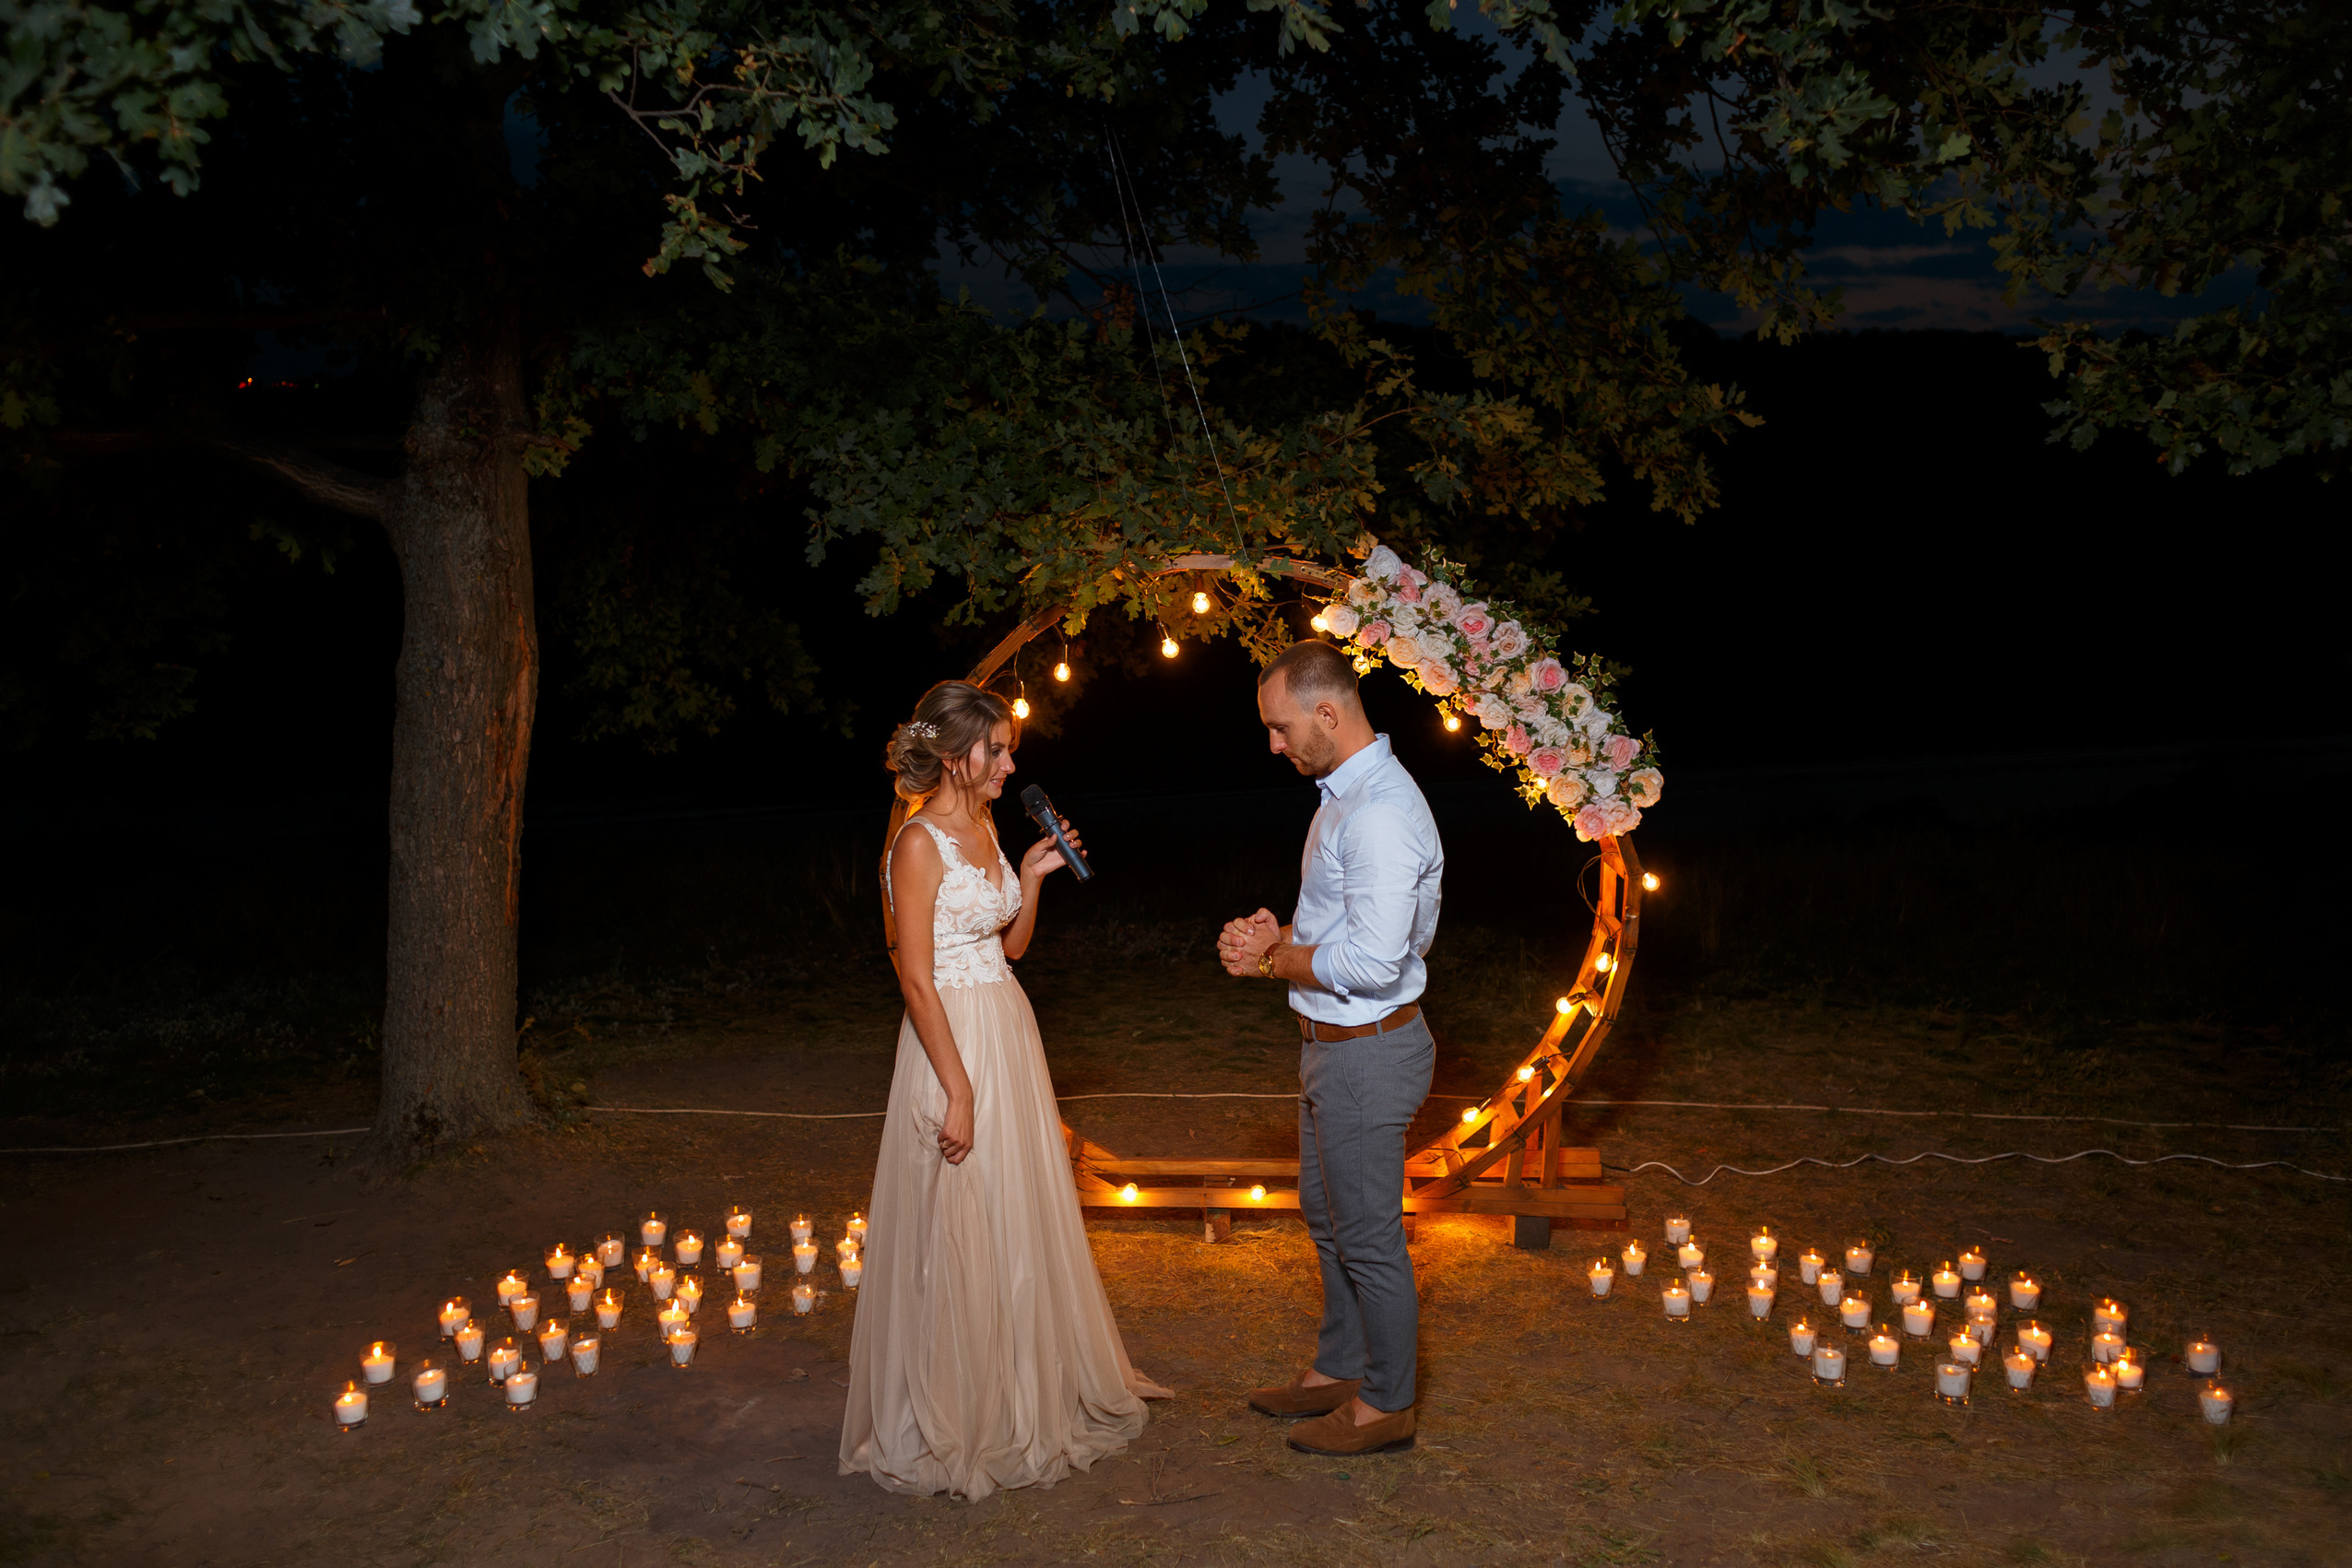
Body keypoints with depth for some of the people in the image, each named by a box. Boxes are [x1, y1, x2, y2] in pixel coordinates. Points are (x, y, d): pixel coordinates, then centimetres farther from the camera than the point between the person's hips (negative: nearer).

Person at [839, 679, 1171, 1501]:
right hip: (954, 1040, -9)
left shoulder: (984, 828, 9)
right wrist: (957, 1091, -21)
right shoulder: (920, 843, -16)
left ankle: (1032, 1388, 35)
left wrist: (1032, 877, 2)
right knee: (958, 1231, 2)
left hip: (1009, 1030, 9)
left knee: (1023, 1217, 18)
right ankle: (950, 1415, 19)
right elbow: (917, 979, -19)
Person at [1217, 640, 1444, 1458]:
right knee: (1327, 1216, 23)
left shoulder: (1381, 814, -26)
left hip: (1367, 1052, -10)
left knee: (1370, 1236, 5)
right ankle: (1339, 1369, 39)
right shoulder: (1344, 793, 8)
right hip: (1334, 1046, 10)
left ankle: (1385, 1405, 22)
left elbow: (1371, 961, -30)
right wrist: (1275, 939, 0)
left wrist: (1279, 959, -14)